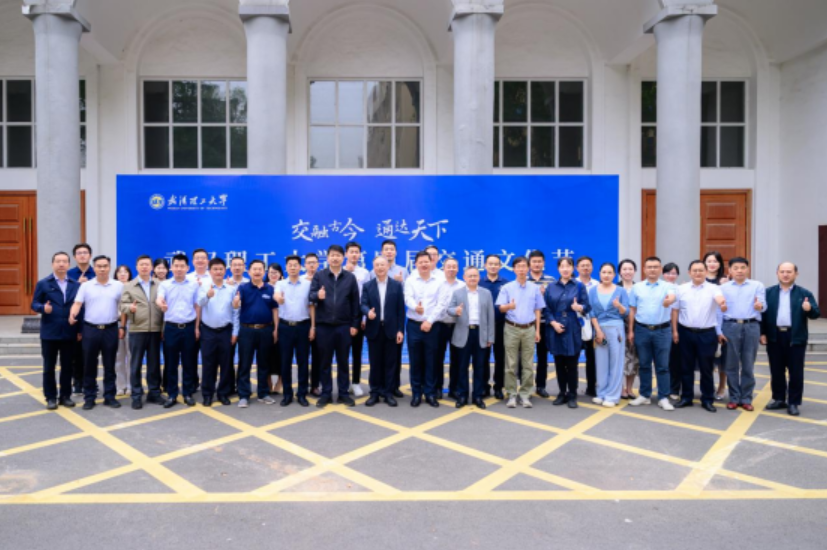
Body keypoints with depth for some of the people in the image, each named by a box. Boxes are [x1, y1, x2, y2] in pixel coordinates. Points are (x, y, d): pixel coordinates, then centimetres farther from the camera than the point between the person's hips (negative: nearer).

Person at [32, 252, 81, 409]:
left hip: (69, 333, 2)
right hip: (49, 333, -2)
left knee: (67, 367, 8)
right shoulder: (43, 284, 2)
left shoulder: (76, 285, 7)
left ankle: (65, 396, 19)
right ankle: (50, 397, 16)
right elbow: (34, 304, 1)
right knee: (49, 367, 6)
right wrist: (43, 308, -22)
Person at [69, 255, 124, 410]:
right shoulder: (86, 286, 3)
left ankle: (109, 396, 15)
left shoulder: (118, 286, 4)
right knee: (89, 365, 5)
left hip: (111, 329, 0)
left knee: (110, 365, 7)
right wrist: (72, 315, -23)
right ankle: (89, 397, 14)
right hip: (90, 329, 0)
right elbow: (77, 304, -4)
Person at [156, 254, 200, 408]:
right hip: (171, 328, 0)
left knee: (188, 362, 6)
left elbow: (197, 306, 7)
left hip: (189, 327, 0)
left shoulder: (194, 284, 4)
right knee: (170, 363, 5)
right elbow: (159, 299, -15)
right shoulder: (164, 284, 3)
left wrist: (197, 327, 2)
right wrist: (160, 303, -40)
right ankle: (171, 395, 15)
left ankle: (188, 393, 17)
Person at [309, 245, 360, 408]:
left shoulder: (350, 277, 4)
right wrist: (317, 296, -30)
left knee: (343, 361, 8)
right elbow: (311, 296, -7)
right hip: (323, 325, 0)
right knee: (325, 361, 7)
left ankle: (343, 393, 18)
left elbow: (355, 302, 4)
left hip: (344, 326, 0)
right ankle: (326, 394, 17)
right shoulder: (319, 276, 3)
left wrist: (355, 324, 0)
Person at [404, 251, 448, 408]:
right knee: (415, 361, 6)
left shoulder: (439, 281, 1)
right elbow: (408, 298, -12)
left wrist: (430, 321, -13)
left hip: (431, 326, 0)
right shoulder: (410, 280, 3)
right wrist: (415, 307, -35)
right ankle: (416, 393, 15)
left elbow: (440, 304, -4)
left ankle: (430, 393, 14)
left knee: (431, 361, 5)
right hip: (414, 325, 0)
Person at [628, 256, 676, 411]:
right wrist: (631, 330, 4)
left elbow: (672, 296, -24)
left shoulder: (667, 286, 0)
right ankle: (644, 395, 20)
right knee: (644, 364, 10)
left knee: (662, 366, 3)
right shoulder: (637, 287, 5)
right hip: (642, 330, 2)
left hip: (662, 330, -1)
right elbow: (632, 310, 7)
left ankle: (663, 398, 11)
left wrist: (669, 300, -49)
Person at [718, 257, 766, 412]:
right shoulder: (723, 288, 9)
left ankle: (746, 398, 14)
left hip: (751, 327, 0)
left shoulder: (757, 286, 9)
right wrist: (719, 330, 0)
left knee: (748, 365, 4)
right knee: (732, 365, 5)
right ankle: (734, 397, 15)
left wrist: (759, 306, -28)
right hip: (730, 327, 0)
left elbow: (763, 304, -4)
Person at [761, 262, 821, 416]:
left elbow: (816, 314, -2)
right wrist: (762, 333, -3)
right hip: (774, 337, 2)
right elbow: (763, 313, 4)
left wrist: (809, 309, -25)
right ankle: (779, 399, 21)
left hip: (795, 338, -1)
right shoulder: (769, 292, 6)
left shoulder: (805, 293, 2)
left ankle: (793, 403, 11)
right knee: (776, 371, 9)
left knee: (796, 372, 3)